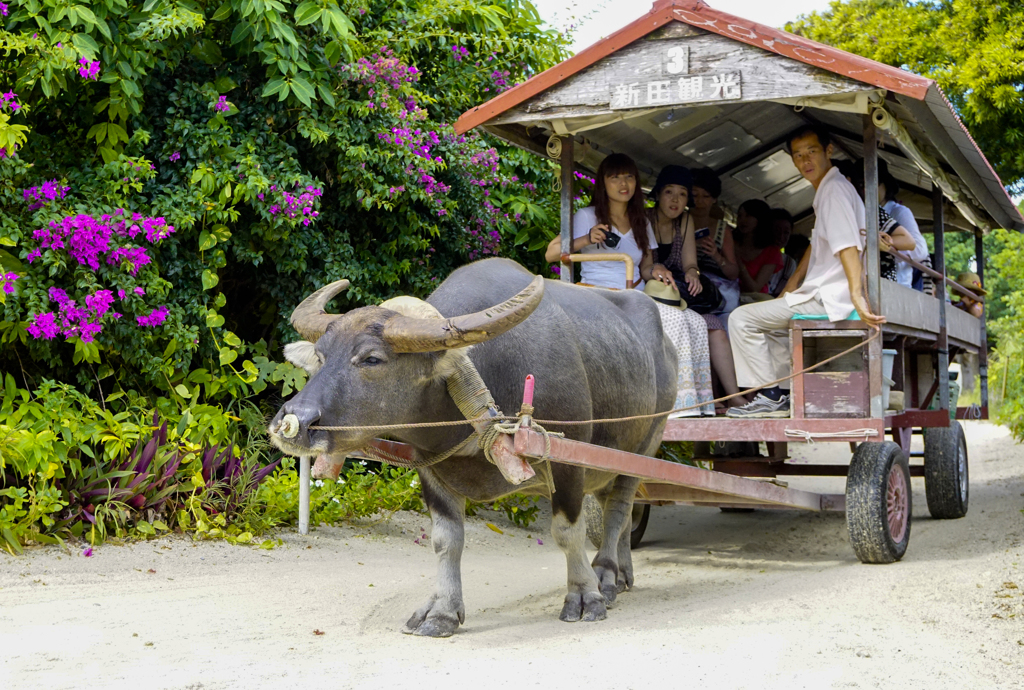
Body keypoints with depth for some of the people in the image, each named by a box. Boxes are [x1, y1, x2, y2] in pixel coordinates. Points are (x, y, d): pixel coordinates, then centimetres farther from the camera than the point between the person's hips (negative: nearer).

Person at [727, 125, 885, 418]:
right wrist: (787, 293, 19)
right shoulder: (826, 191, 20)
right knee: (773, 325, 32)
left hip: (828, 299, -11)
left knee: (742, 319, -10)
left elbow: (848, 247, -27)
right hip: (823, 296, 11)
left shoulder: (835, 190, -13)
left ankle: (770, 396, -6)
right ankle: (788, 394, 20)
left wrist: (858, 298, -38)